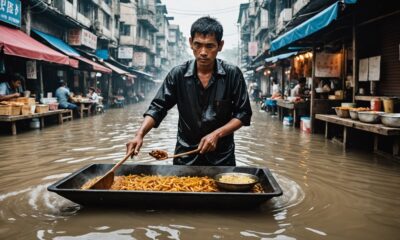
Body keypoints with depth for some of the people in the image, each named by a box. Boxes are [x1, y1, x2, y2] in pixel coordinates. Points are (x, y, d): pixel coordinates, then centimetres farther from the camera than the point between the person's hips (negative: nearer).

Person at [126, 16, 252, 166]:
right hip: (186, 156, 1)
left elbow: (243, 114, -5)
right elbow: (157, 108, -4)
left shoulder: (232, 74, -10)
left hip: (221, 157, 0)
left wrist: (217, 134, -18)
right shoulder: (178, 74, -7)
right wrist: (140, 135, -20)